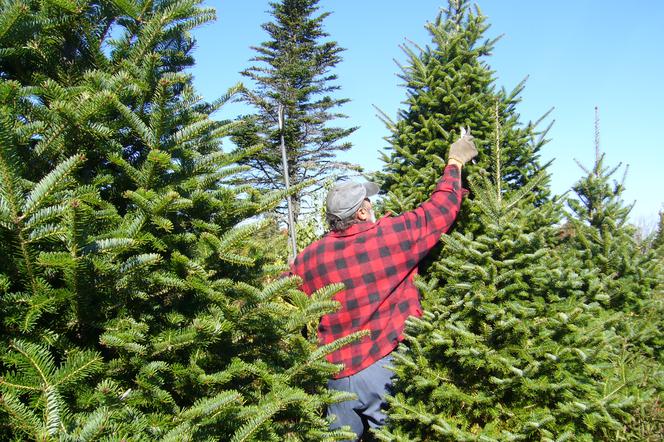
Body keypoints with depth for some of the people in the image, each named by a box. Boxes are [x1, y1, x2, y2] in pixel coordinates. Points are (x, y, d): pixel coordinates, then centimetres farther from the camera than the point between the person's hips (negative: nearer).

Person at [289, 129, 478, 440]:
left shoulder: (311, 257, -3)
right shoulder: (392, 234, -9)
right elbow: (441, 207, 2)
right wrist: (455, 163, 17)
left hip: (339, 374, 3)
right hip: (388, 368, -3)